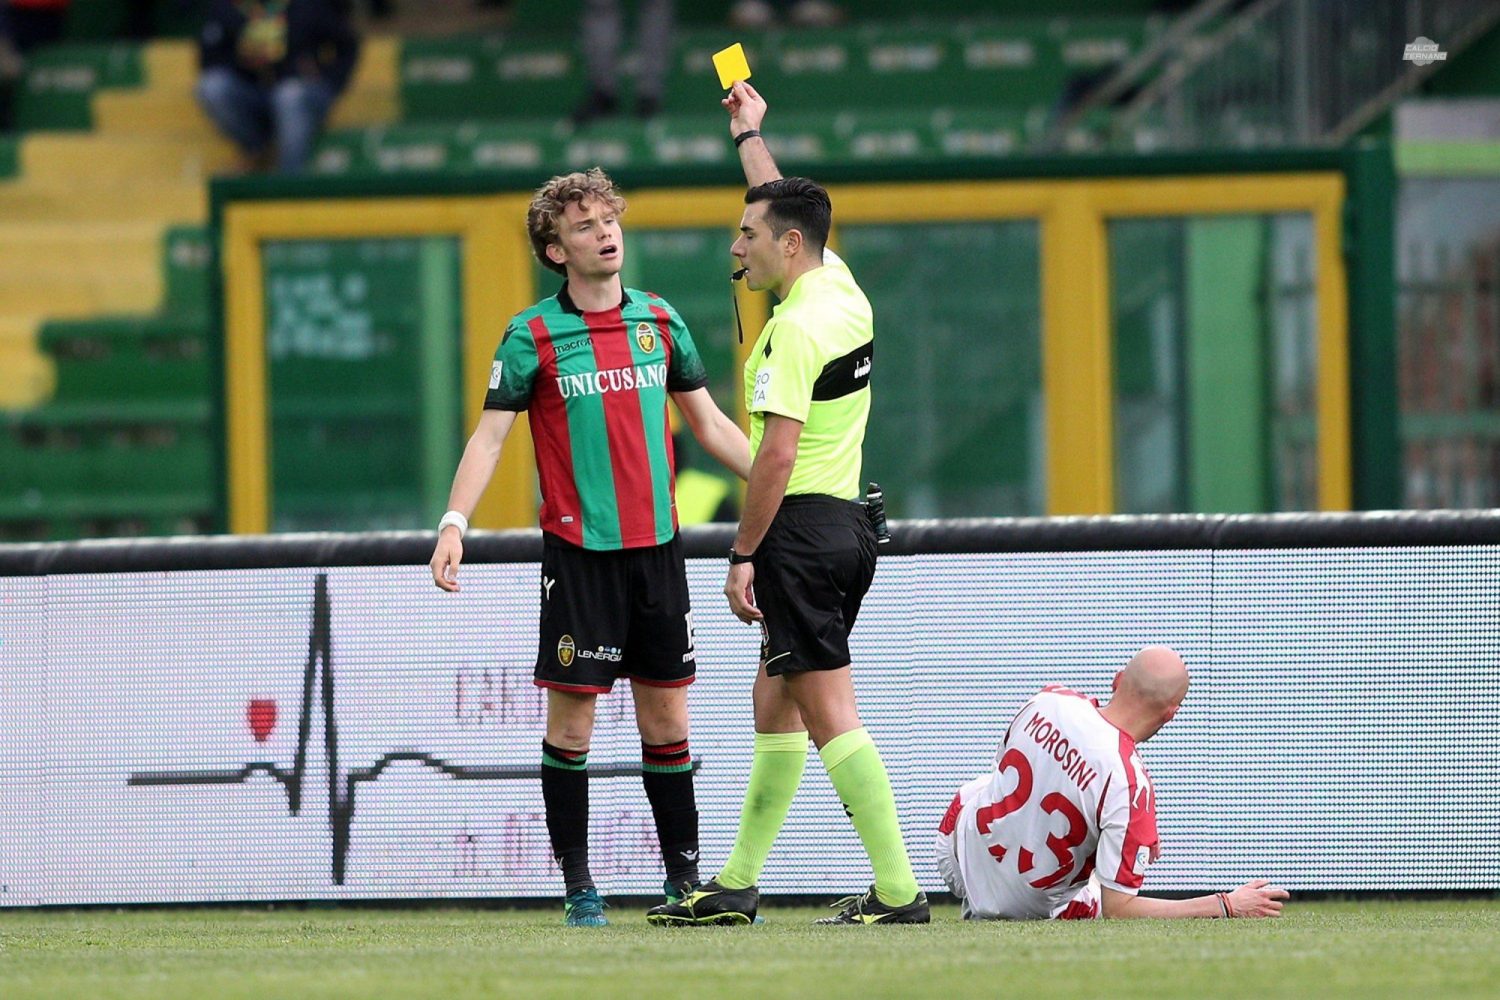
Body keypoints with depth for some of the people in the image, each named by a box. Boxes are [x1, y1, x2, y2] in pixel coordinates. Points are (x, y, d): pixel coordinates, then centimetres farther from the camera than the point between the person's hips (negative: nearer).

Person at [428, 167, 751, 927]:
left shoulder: (660, 322, 8)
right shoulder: (533, 337, -4)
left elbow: (709, 423, 16)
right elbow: (489, 435, -4)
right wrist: (454, 523, -16)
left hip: (657, 548, 3)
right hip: (579, 551, -3)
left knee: (665, 716, 6)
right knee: (571, 720, -2)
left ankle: (684, 877, 12)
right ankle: (576, 883, 6)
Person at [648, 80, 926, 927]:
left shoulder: (797, 327, -16)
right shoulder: (841, 288, 10)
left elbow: (777, 454, -21)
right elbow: (787, 207, 31)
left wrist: (743, 555, -16)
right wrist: (751, 134, 43)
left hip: (801, 530, -10)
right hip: (848, 525, 10)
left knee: (830, 712, -11)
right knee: (775, 701, 16)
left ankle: (898, 890, -16)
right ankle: (736, 887, 22)